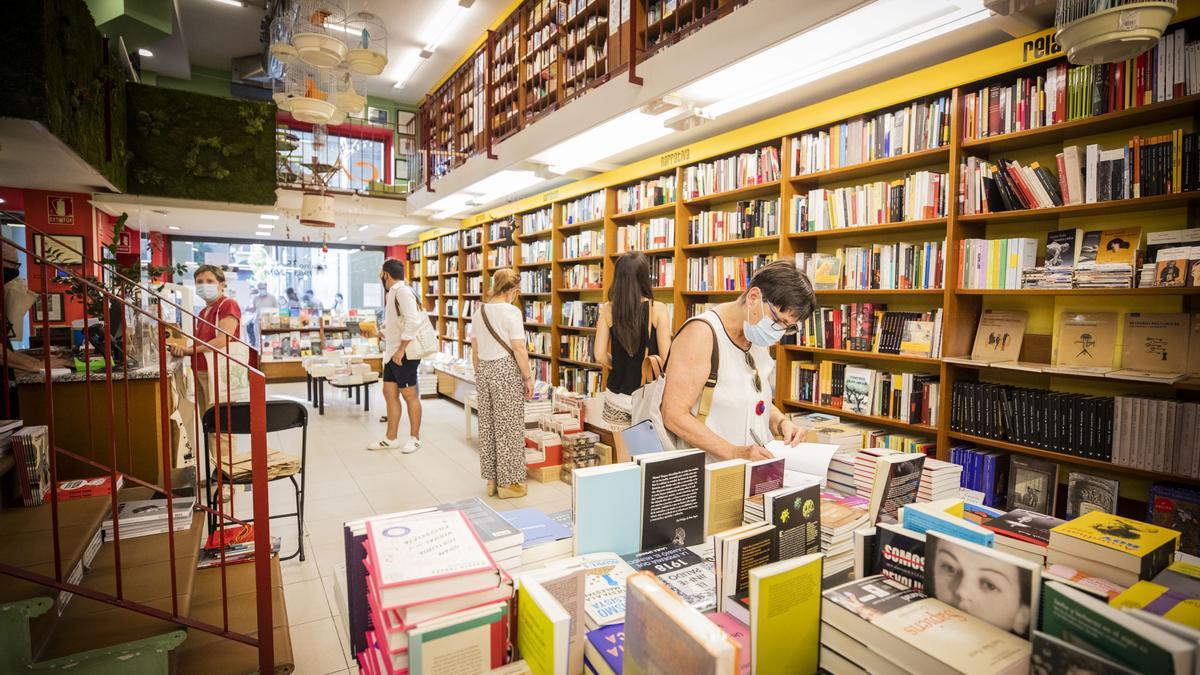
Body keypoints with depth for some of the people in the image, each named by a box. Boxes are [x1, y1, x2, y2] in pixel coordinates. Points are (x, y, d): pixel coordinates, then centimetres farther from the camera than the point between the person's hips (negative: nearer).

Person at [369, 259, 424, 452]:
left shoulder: (402, 291, -16)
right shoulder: (393, 292, 15)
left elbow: (413, 322, -26)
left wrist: (401, 350, -25)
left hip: (404, 354, -10)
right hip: (393, 353, 10)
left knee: (409, 396, 2)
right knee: (390, 394, 12)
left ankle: (414, 438, 14)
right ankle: (391, 438, 22)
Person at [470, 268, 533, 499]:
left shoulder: (479, 312, 9)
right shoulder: (511, 311, -12)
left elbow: (475, 351, 13)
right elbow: (519, 350, -15)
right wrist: (528, 377, -7)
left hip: (484, 370, 7)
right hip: (506, 370, -7)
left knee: (488, 425, 12)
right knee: (508, 427, 2)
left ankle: (492, 480, 21)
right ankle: (508, 482, 11)